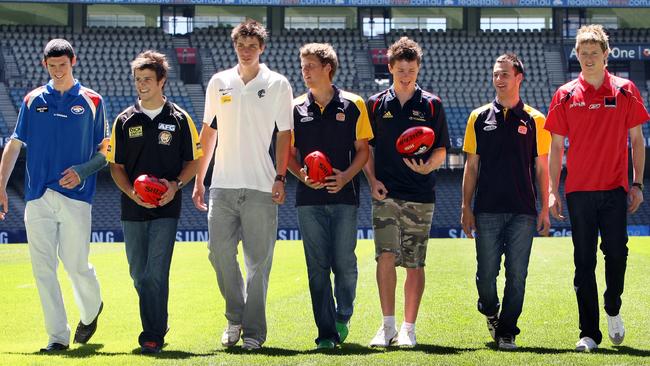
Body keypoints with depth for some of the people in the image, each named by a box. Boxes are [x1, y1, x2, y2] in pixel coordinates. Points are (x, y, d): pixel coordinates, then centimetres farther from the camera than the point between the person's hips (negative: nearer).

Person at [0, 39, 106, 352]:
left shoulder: (91, 101, 5)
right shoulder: (33, 100, 11)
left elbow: (104, 151, 7)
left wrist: (82, 171, -11)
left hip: (75, 195, -2)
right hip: (37, 196, 2)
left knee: (75, 264, -4)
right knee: (43, 267, -2)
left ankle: (91, 311, 27)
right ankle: (58, 336, 2)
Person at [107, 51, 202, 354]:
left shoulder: (179, 119, 3)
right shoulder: (125, 121, 7)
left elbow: (193, 161, 8)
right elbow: (116, 166, 9)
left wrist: (176, 184, -11)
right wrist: (132, 192, -9)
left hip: (166, 207, -3)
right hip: (132, 208, 3)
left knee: (156, 273, -11)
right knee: (139, 274, 9)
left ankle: (154, 335, -7)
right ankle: (156, 325, 28)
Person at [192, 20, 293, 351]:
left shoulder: (277, 85, 3)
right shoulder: (219, 82, 11)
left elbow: (284, 134, 3)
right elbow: (208, 131, 16)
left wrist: (280, 178, -6)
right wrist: (199, 179, 13)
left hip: (261, 187, -2)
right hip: (223, 186, 2)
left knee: (258, 261, -2)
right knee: (220, 252, -4)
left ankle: (253, 330, 5)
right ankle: (235, 318, 15)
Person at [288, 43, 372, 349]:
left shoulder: (353, 105, 3)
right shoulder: (296, 108, 8)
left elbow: (362, 149, 5)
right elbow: (289, 154, 11)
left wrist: (346, 176, -12)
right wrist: (302, 175, -9)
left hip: (344, 195, -1)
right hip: (309, 198, 2)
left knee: (344, 262, -4)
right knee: (317, 266, -1)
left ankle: (343, 317, 21)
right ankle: (326, 332, 3)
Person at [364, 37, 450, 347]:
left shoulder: (431, 105, 6)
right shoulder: (376, 104, 9)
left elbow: (441, 150, 7)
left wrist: (428, 166, -14)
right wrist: (372, 180, -1)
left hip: (420, 195, 0)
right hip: (385, 193, 0)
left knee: (414, 262, 2)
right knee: (386, 256, -12)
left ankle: (408, 328, 10)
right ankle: (388, 325, -4)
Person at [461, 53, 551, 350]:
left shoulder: (534, 120, 5)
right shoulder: (479, 117, 7)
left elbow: (542, 168, 6)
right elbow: (472, 166, 9)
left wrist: (544, 210, 1)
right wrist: (466, 208, 3)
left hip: (523, 212, -1)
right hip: (487, 211, 1)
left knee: (517, 275, -2)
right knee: (486, 272, 2)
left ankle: (506, 332, 7)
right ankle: (490, 311, 30)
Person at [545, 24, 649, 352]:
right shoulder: (565, 95, 4)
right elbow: (556, 147, 7)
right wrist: (552, 191, 1)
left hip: (615, 189, 0)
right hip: (579, 190, 0)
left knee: (616, 253, -6)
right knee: (584, 263, 1)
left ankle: (613, 310, 22)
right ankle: (589, 333, 5)